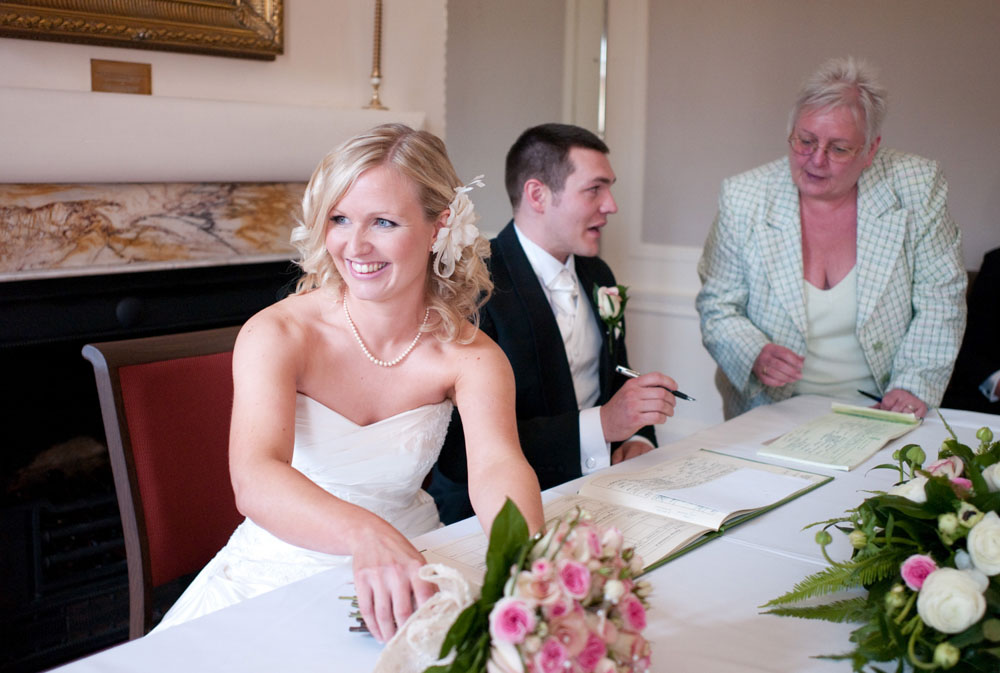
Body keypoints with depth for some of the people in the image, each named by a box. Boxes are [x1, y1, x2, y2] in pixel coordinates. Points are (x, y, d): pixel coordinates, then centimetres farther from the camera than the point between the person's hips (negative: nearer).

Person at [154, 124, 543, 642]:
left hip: (406, 570, 2)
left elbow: (497, 466, -28)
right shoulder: (276, 334, -16)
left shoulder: (469, 356, -10)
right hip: (282, 572, -1)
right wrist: (366, 535, -53)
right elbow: (255, 479, -32)